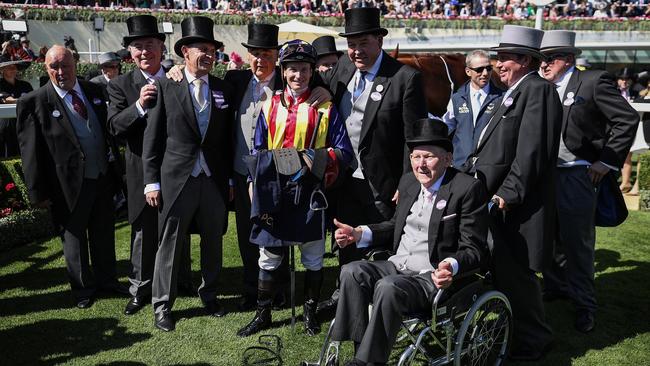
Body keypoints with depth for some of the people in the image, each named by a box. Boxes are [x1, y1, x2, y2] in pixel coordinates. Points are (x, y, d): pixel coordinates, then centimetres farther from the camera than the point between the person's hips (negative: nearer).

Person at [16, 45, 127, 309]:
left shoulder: (93, 91, 3)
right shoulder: (34, 102, -11)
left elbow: (108, 128, 12)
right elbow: (31, 151, -10)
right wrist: (38, 192, -11)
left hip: (103, 176, 4)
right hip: (70, 184, -4)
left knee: (105, 233, 17)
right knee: (74, 237, 13)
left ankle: (107, 279, 37)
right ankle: (82, 287, 31)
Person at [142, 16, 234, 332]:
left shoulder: (224, 90, 7)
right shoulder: (165, 87, -2)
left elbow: (228, 139, 9)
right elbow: (152, 138, -2)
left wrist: (231, 177, 7)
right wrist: (152, 181, -5)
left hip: (214, 180, 3)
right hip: (176, 179, -3)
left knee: (213, 242, 13)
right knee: (170, 244, 5)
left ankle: (209, 294, 32)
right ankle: (162, 305, 19)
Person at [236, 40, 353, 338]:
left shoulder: (325, 108, 0)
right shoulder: (270, 106, 7)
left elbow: (344, 152, -3)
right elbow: (257, 150, 10)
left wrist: (320, 159, -22)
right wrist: (254, 183, -1)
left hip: (311, 193, -1)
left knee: (313, 257, 9)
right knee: (269, 256, 9)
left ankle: (310, 313, 27)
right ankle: (262, 315, 23)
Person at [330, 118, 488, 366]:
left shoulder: (468, 188, -9)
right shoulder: (408, 181, 12)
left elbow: (474, 249, -11)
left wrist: (451, 266, -32)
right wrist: (359, 234, 10)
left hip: (436, 278, -7)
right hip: (397, 266, 7)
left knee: (387, 287, -32)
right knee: (351, 272, -17)